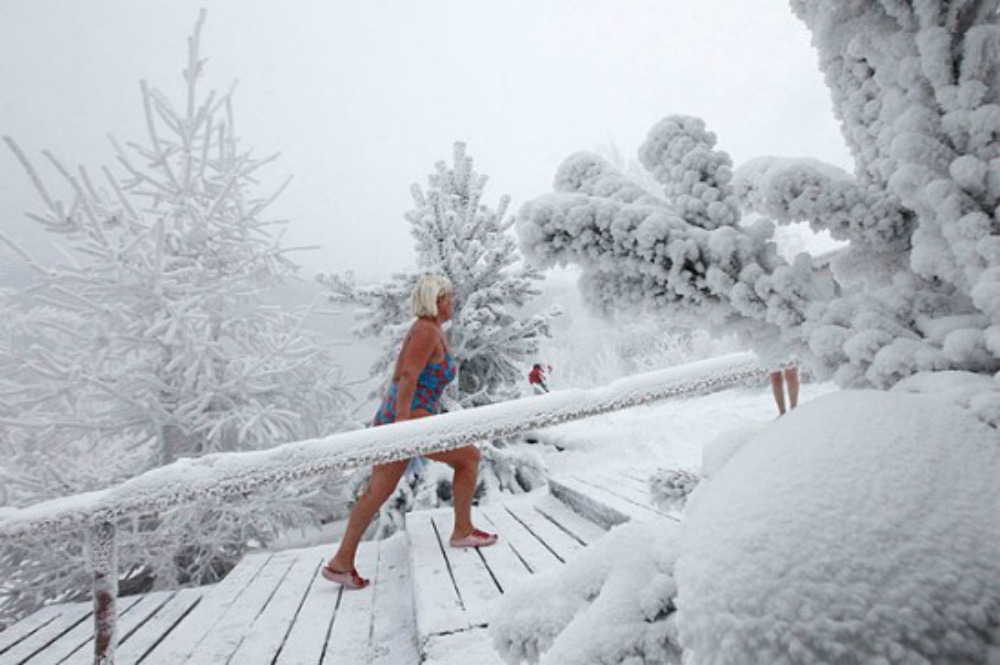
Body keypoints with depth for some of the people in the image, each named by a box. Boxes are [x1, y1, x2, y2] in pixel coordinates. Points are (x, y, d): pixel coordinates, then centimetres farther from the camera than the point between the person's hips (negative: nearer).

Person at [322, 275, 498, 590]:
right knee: (469, 456, 5)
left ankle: (341, 562, 19)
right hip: (411, 420, -10)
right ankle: (463, 531, 16)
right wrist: (401, 421, -28)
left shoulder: (424, 329, 18)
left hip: (391, 417, 10)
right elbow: (408, 377, -22)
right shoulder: (428, 331, -11)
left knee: (377, 491, 12)